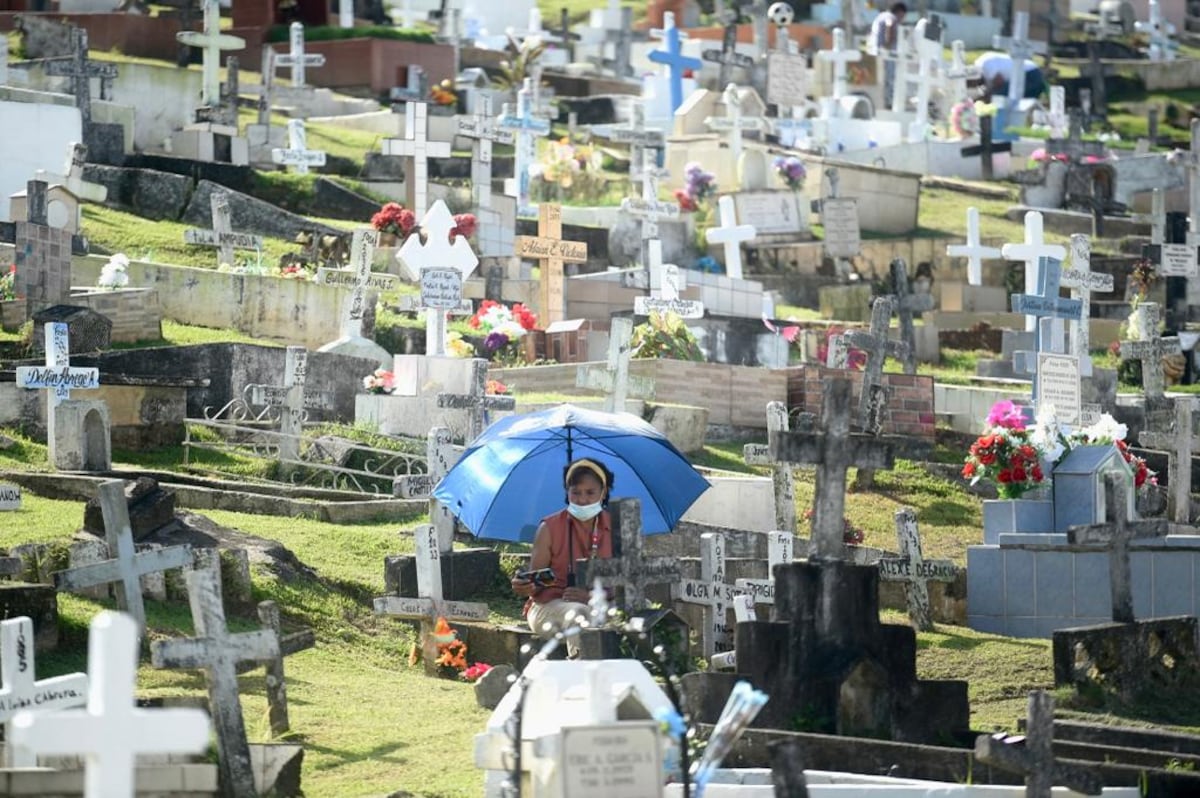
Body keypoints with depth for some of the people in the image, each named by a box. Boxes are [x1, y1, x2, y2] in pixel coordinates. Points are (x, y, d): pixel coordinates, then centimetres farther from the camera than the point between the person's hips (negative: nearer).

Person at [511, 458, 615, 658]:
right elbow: (534, 583, 2)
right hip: (547, 607, -2)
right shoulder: (550, 528, 4)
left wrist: (592, 596, -19)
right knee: (577, 613, -37)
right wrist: (525, 587, -23)